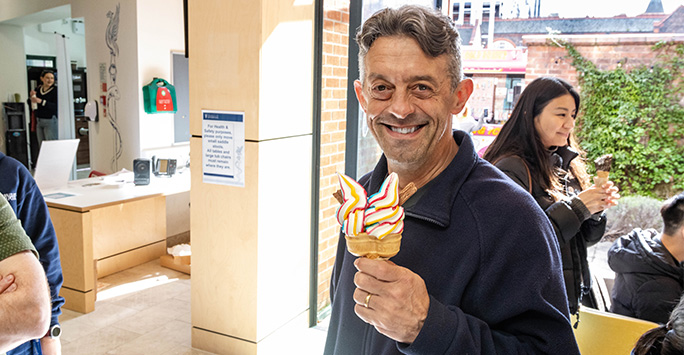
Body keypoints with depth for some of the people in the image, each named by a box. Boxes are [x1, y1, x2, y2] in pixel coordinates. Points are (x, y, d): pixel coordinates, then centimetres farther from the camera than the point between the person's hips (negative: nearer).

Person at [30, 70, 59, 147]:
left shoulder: (55, 90, -7)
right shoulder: (38, 89, 11)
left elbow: (56, 107, -18)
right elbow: (31, 105, 16)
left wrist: (41, 101, -23)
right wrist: (31, 96, -3)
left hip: (51, 121, -7)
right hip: (39, 121, 7)